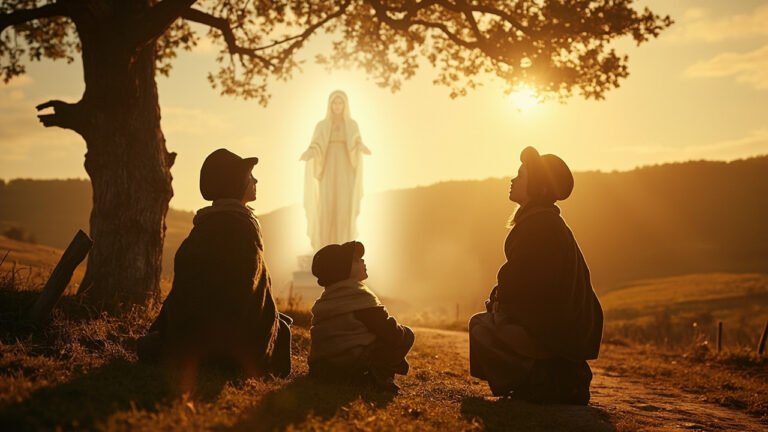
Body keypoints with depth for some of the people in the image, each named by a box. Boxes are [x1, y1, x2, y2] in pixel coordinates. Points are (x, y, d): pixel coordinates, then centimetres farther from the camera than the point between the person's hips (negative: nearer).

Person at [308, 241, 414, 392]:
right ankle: (380, 373, -13)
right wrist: (402, 332, 11)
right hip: (353, 363, -8)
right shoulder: (360, 296, -9)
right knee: (406, 335, 3)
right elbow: (390, 333, -11)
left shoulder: (325, 299, 17)